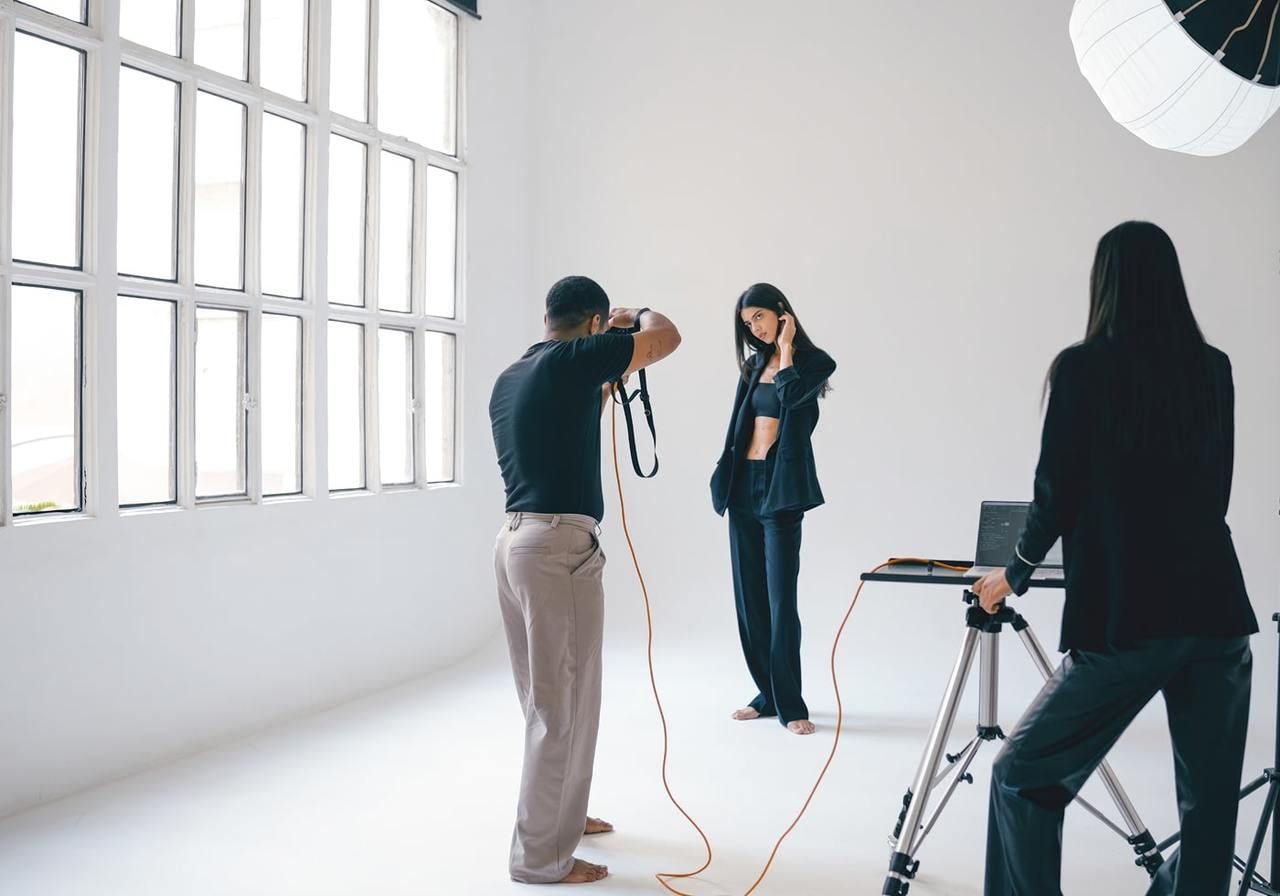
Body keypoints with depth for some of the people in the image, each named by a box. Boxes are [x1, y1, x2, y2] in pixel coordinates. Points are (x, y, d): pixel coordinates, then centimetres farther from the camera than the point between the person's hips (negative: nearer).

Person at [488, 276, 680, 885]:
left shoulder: (509, 378, 16)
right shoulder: (572, 359, -10)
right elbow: (668, 337, -4)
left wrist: (603, 388, 26)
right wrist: (636, 316, 16)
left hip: (517, 538, 9)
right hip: (559, 544, -9)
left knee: (548, 696, 21)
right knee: (562, 703, -1)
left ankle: (560, 814, 36)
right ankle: (540, 856, 7)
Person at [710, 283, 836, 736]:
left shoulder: (814, 362, -3)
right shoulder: (754, 363, 14)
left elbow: (791, 395, -22)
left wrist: (785, 348, -10)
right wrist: (724, 477, 11)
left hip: (780, 488, -6)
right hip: (743, 484, 6)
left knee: (780, 598, -9)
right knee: (749, 596, 8)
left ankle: (790, 704, -2)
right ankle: (767, 693, 18)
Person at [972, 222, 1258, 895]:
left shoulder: (1082, 367, -5)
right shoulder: (1213, 368, 9)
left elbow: (1058, 490, -2)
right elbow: (1214, 491, 17)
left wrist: (1016, 573, 15)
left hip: (1126, 617, -5)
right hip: (1217, 613, 5)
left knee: (1022, 778, 7)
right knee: (1210, 802, 12)